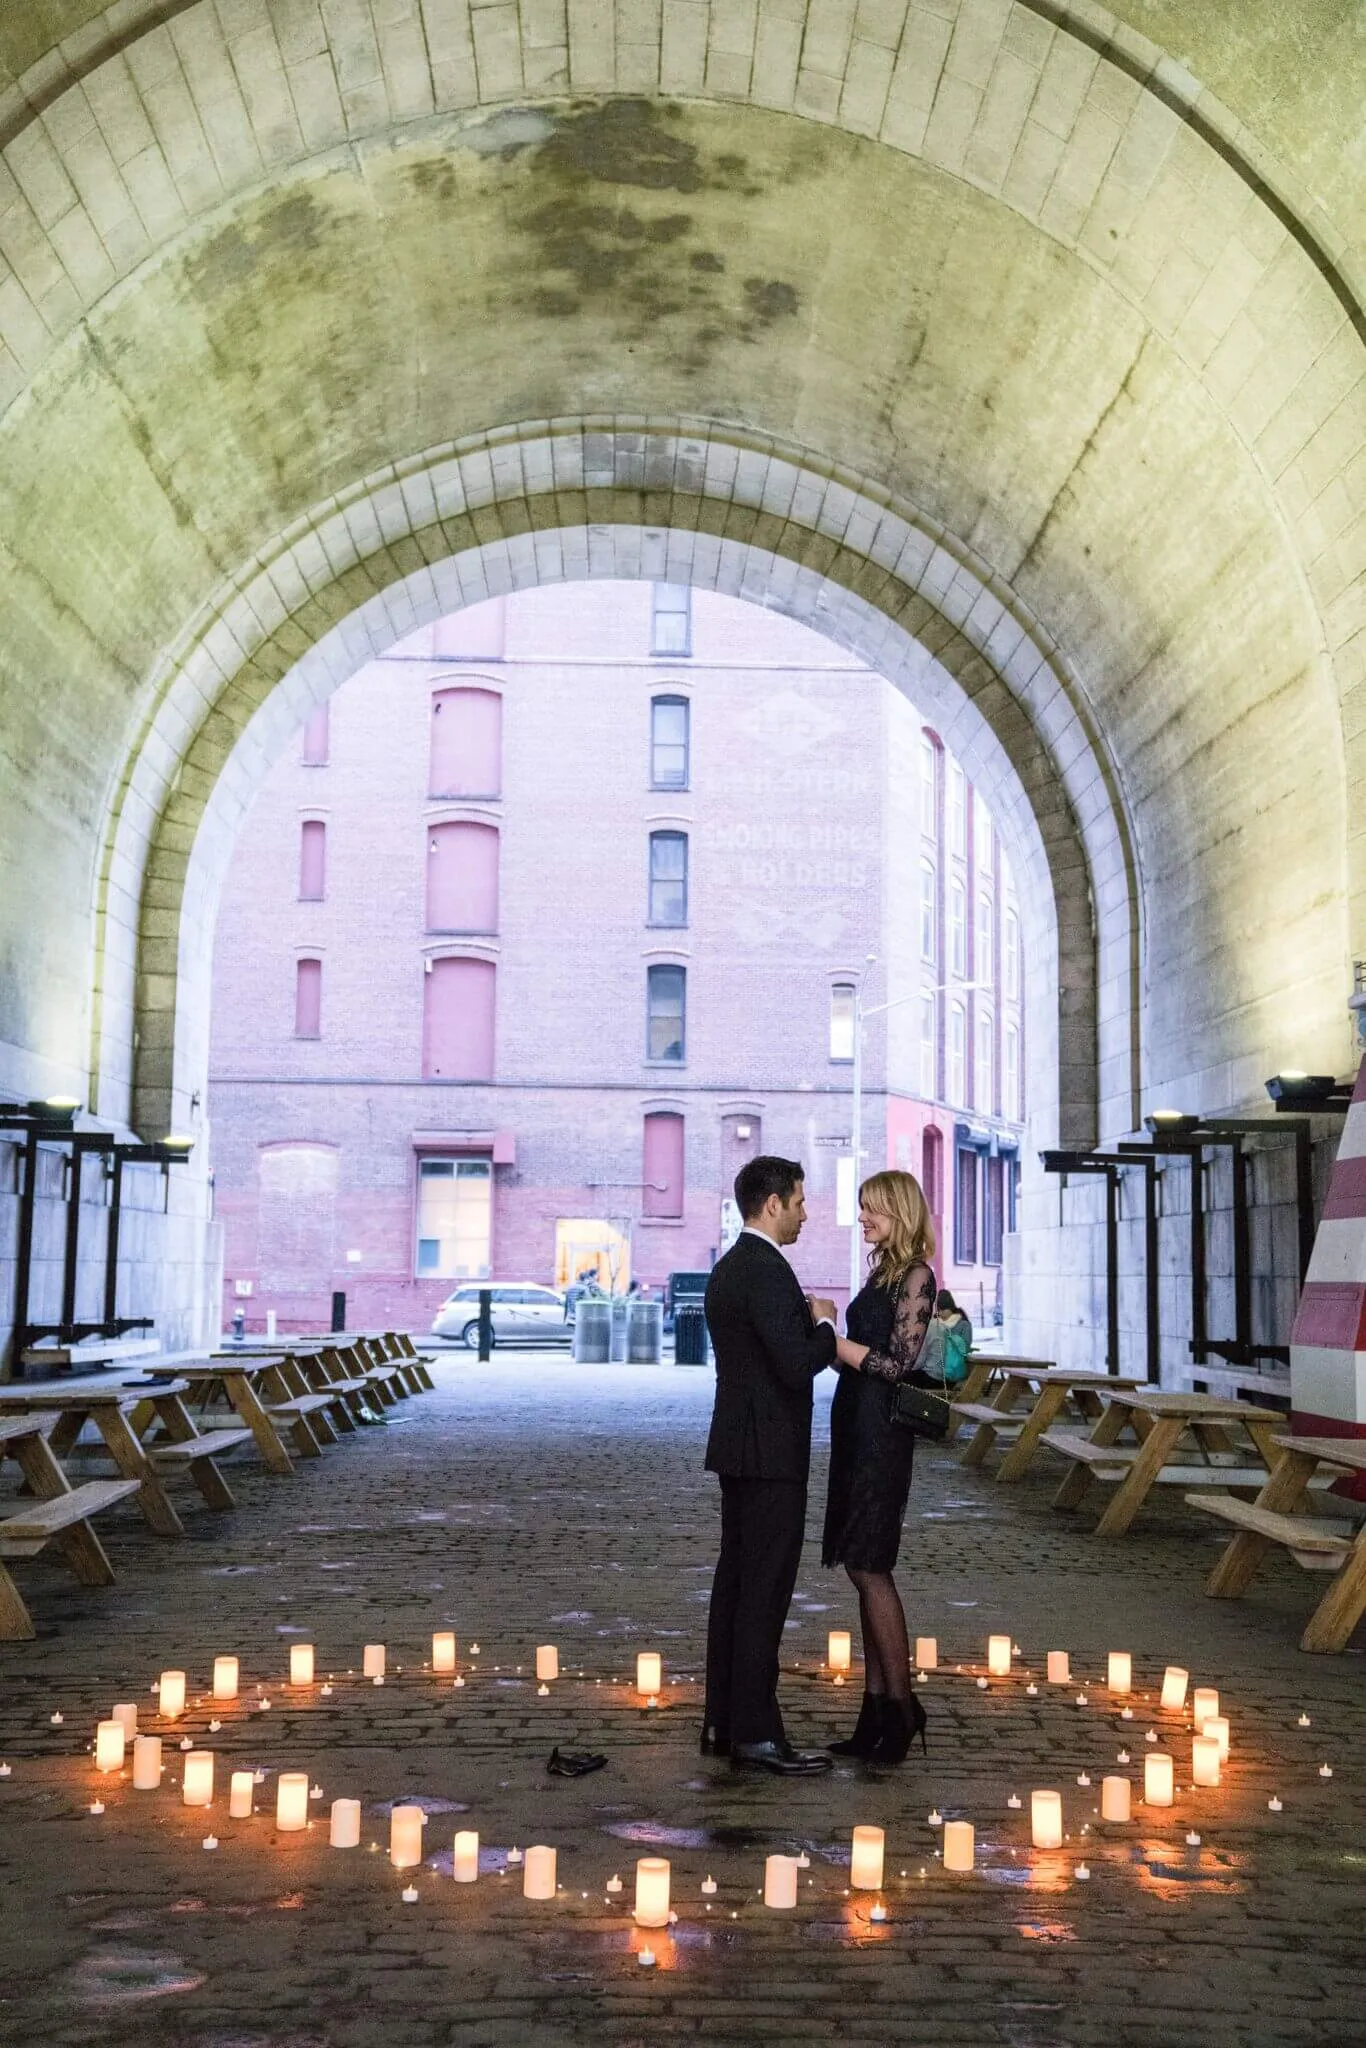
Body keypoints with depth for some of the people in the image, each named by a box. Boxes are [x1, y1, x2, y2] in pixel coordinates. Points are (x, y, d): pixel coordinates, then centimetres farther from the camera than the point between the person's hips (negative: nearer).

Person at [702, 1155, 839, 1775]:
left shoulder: (727, 1268, 13)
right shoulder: (767, 1271, -18)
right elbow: (797, 1365, -24)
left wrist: (807, 1321, 12)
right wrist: (825, 1328, -6)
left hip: (737, 1446, 10)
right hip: (769, 1452, -10)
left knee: (734, 1582, 13)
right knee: (765, 1591, -5)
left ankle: (723, 1722, 19)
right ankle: (755, 1733, -1)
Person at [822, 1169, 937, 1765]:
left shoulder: (915, 1276, -11)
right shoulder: (883, 1270, 15)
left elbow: (900, 1364, -16)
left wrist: (833, 1339, -12)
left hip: (881, 1434, -9)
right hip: (856, 1425, 9)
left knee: (870, 1567, -6)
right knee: (862, 1567, 9)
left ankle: (901, 1707, 3)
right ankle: (877, 1705, 15)